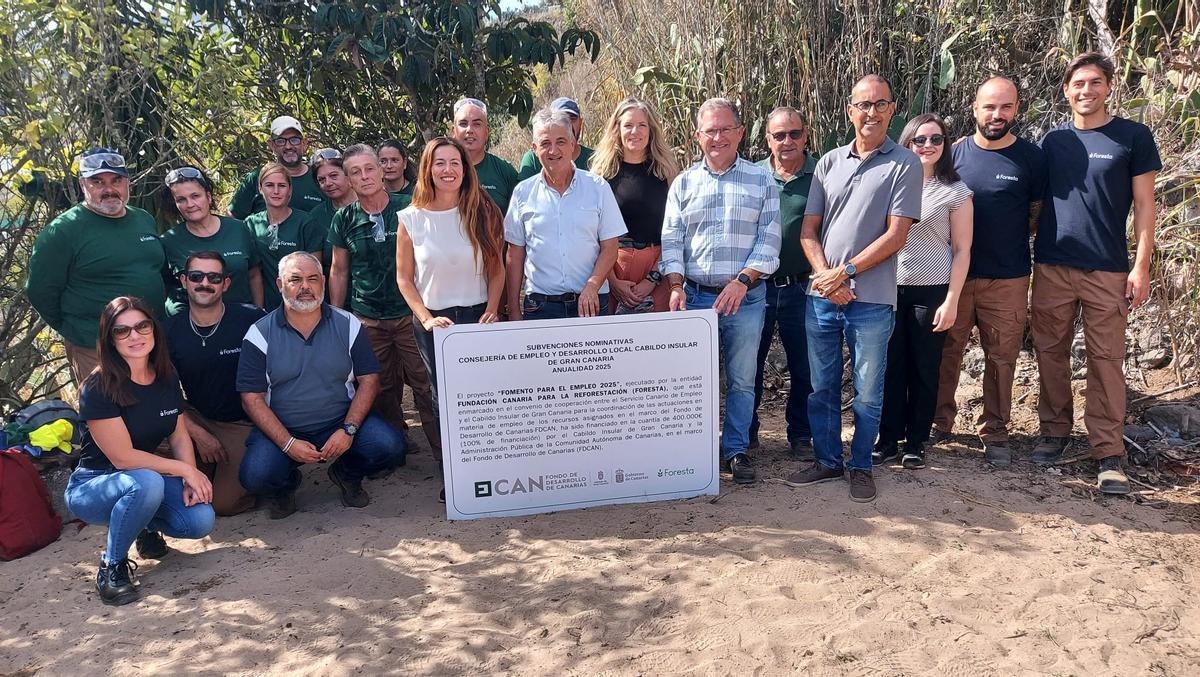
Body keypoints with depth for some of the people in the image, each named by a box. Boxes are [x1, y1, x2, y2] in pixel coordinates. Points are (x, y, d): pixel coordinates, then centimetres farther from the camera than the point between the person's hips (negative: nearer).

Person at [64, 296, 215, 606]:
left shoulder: (167, 379, -1)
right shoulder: (98, 388, -20)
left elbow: (180, 437, 3)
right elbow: (122, 456, -22)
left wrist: (191, 480, -15)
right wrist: (184, 469, -20)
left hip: (149, 480, 5)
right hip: (92, 486, -5)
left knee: (201, 520, -22)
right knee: (147, 482, -39)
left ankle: (146, 525, 13)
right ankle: (112, 566, -13)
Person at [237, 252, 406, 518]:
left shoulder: (347, 325, 2)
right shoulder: (260, 334, -3)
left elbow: (369, 380, 1)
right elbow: (252, 398, -5)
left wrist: (348, 429, -14)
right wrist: (288, 443, -17)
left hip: (341, 422, 1)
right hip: (281, 429, -1)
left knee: (390, 446, -24)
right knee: (255, 476, -28)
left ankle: (347, 474, 11)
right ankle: (285, 485, 12)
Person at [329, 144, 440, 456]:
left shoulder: (407, 208, -2)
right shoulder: (344, 220, 5)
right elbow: (339, 271, 13)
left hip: (410, 315, -2)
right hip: (366, 320, 2)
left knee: (426, 386, -4)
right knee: (382, 389, 9)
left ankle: (444, 453, 5)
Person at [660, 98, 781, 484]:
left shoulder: (761, 181, 5)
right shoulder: (684, 183, 9)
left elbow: (769, 239, -2)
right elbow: (670, 239, 5)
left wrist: (742, 280, -14)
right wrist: (676, 285, -8)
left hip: (746, 298, -1)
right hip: (696, 296, 1)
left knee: (741, 380, 6)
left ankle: (736, 450, 19)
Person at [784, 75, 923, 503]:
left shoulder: (904, 164, -1)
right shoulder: (829, 163, 10)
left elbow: (896, 235, -8)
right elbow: (808, 229, 8)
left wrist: (845, 272, -12)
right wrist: (825, 277, -7)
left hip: (871, 299, -4)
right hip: (821, 294, 4)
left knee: (868, 391, 6)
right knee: (821, 386, 11)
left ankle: (861, 466, 22)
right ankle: (827, 461, 26)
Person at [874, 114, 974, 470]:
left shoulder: (955, 192, 2)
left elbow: (962, 250, 1)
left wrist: (951, 301, -6)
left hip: (932, 292, -2)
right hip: (890, 289, 2)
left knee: (924, 369, 5)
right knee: (891, 367, 3)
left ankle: (916, 443, 18)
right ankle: (889, 440, 15)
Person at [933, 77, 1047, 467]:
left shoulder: (1031, 158, 1)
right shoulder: (955, 153, 3)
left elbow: (1037, 215, 8)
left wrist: (1005, 243, 1)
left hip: (1007, 280, -1)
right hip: (954, 274, 1)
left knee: (1001, 359, 4)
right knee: (945, 353, 7)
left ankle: (994, 433, 17)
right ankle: (940, 423, 22)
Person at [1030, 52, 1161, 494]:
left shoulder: (1133, 136, 2)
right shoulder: (1053, 140, 10)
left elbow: (1143, 205, 1)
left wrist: (1141, 266, -6)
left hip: (1108, 270, -2)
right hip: (1051, 267, 3)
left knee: (1106, 359, -2)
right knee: (1050, 353, 7)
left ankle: (1108, 454, 4)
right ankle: (1055, 432, 21)